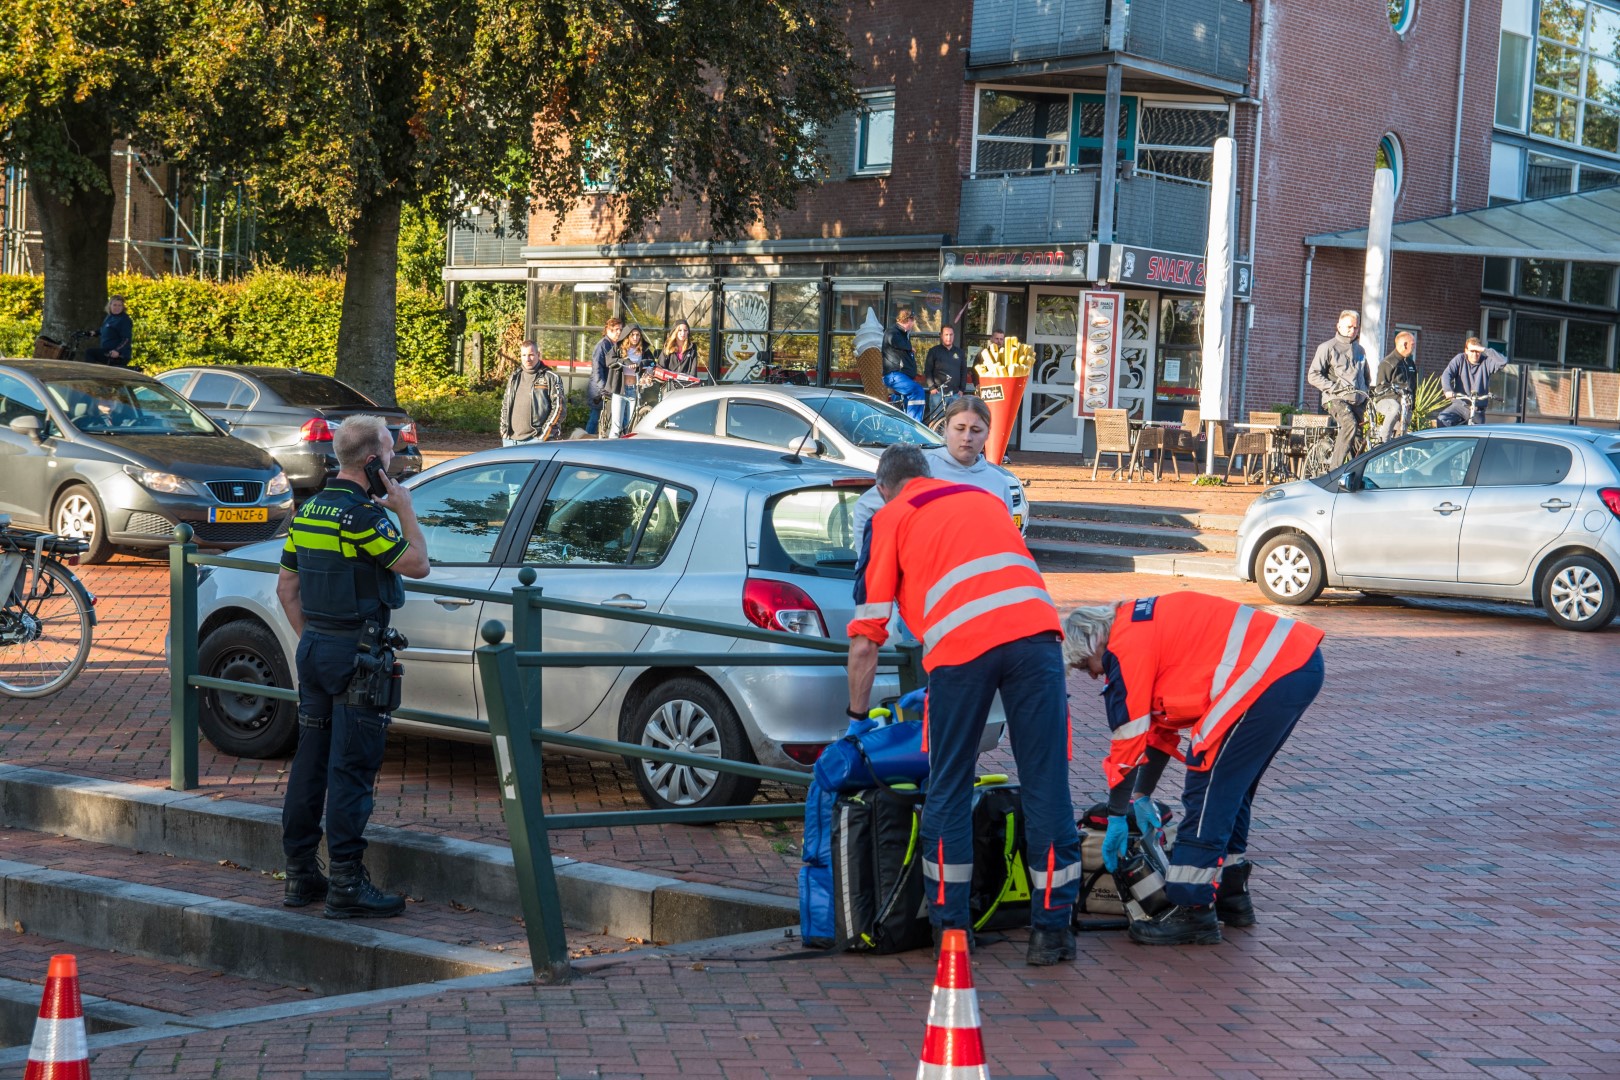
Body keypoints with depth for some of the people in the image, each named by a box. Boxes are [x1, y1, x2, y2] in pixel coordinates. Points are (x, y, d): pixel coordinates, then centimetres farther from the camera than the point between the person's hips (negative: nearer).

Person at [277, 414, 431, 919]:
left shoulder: (308, 511, 11)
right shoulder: (361, 515, -17)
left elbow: (286, 586, 16)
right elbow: (416, 564, -14)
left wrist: (308, 637, 19)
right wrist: (405, 509, -3)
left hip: (314, 648, 9)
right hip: (354, 651, -9)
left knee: (310, 761, 12)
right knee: (352, 768, -6)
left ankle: (300, 874, 18)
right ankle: (346, 884, -5)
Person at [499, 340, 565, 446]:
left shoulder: (551, 378, 0)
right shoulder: (514, 377, 18)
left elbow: (559, 407, -4)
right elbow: (505, 405, 24)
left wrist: (545, 433, -10)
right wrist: (504, 429, 12)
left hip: (536, 438, -6)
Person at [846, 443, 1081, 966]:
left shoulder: (889, 518, 20)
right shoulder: (983, 497, 33)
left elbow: (865, 642, 17)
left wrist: (857, 714, 28)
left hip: (961, 644, -3)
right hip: (1035, 629, 3)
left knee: (949, 790, 13)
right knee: (1046, 785, 7)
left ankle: (949, 925, 17)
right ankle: (1052, 929, 10)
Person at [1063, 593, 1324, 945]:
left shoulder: (1126, 645, -6)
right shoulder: (1148, 623, 24)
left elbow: (1129, 734, -4)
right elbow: (1162, 723, 31)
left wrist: (1117, 816, 5)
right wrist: (1142, 796, 34)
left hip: (1271, 676, -10)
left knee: (1207, 791, -4)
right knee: (1231, 787, 21)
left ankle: (1193, 913, -1)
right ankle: (1231, 894, 31)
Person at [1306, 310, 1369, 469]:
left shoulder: (1359, 350, 23)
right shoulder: (1328, 347, 2)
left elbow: (1365, 377, 35)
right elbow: (1313, 375, -6)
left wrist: (1366, 396, 22)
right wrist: (1334, 388, -16)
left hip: (1358, 401, 7)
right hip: (1336, 399, -7)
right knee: (1350, 424, -32)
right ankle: (1334, 469, -35)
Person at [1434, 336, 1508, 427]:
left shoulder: (1486, 362, 1)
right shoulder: (1460, 359, 2)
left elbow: (1503, 361, -16)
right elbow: (1446, 375, -10)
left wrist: (1485, 350, -17)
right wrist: (1448, 390, -30)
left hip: (1477, 410, 1)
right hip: (1460, 405, -1)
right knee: (1441, 419, -27)